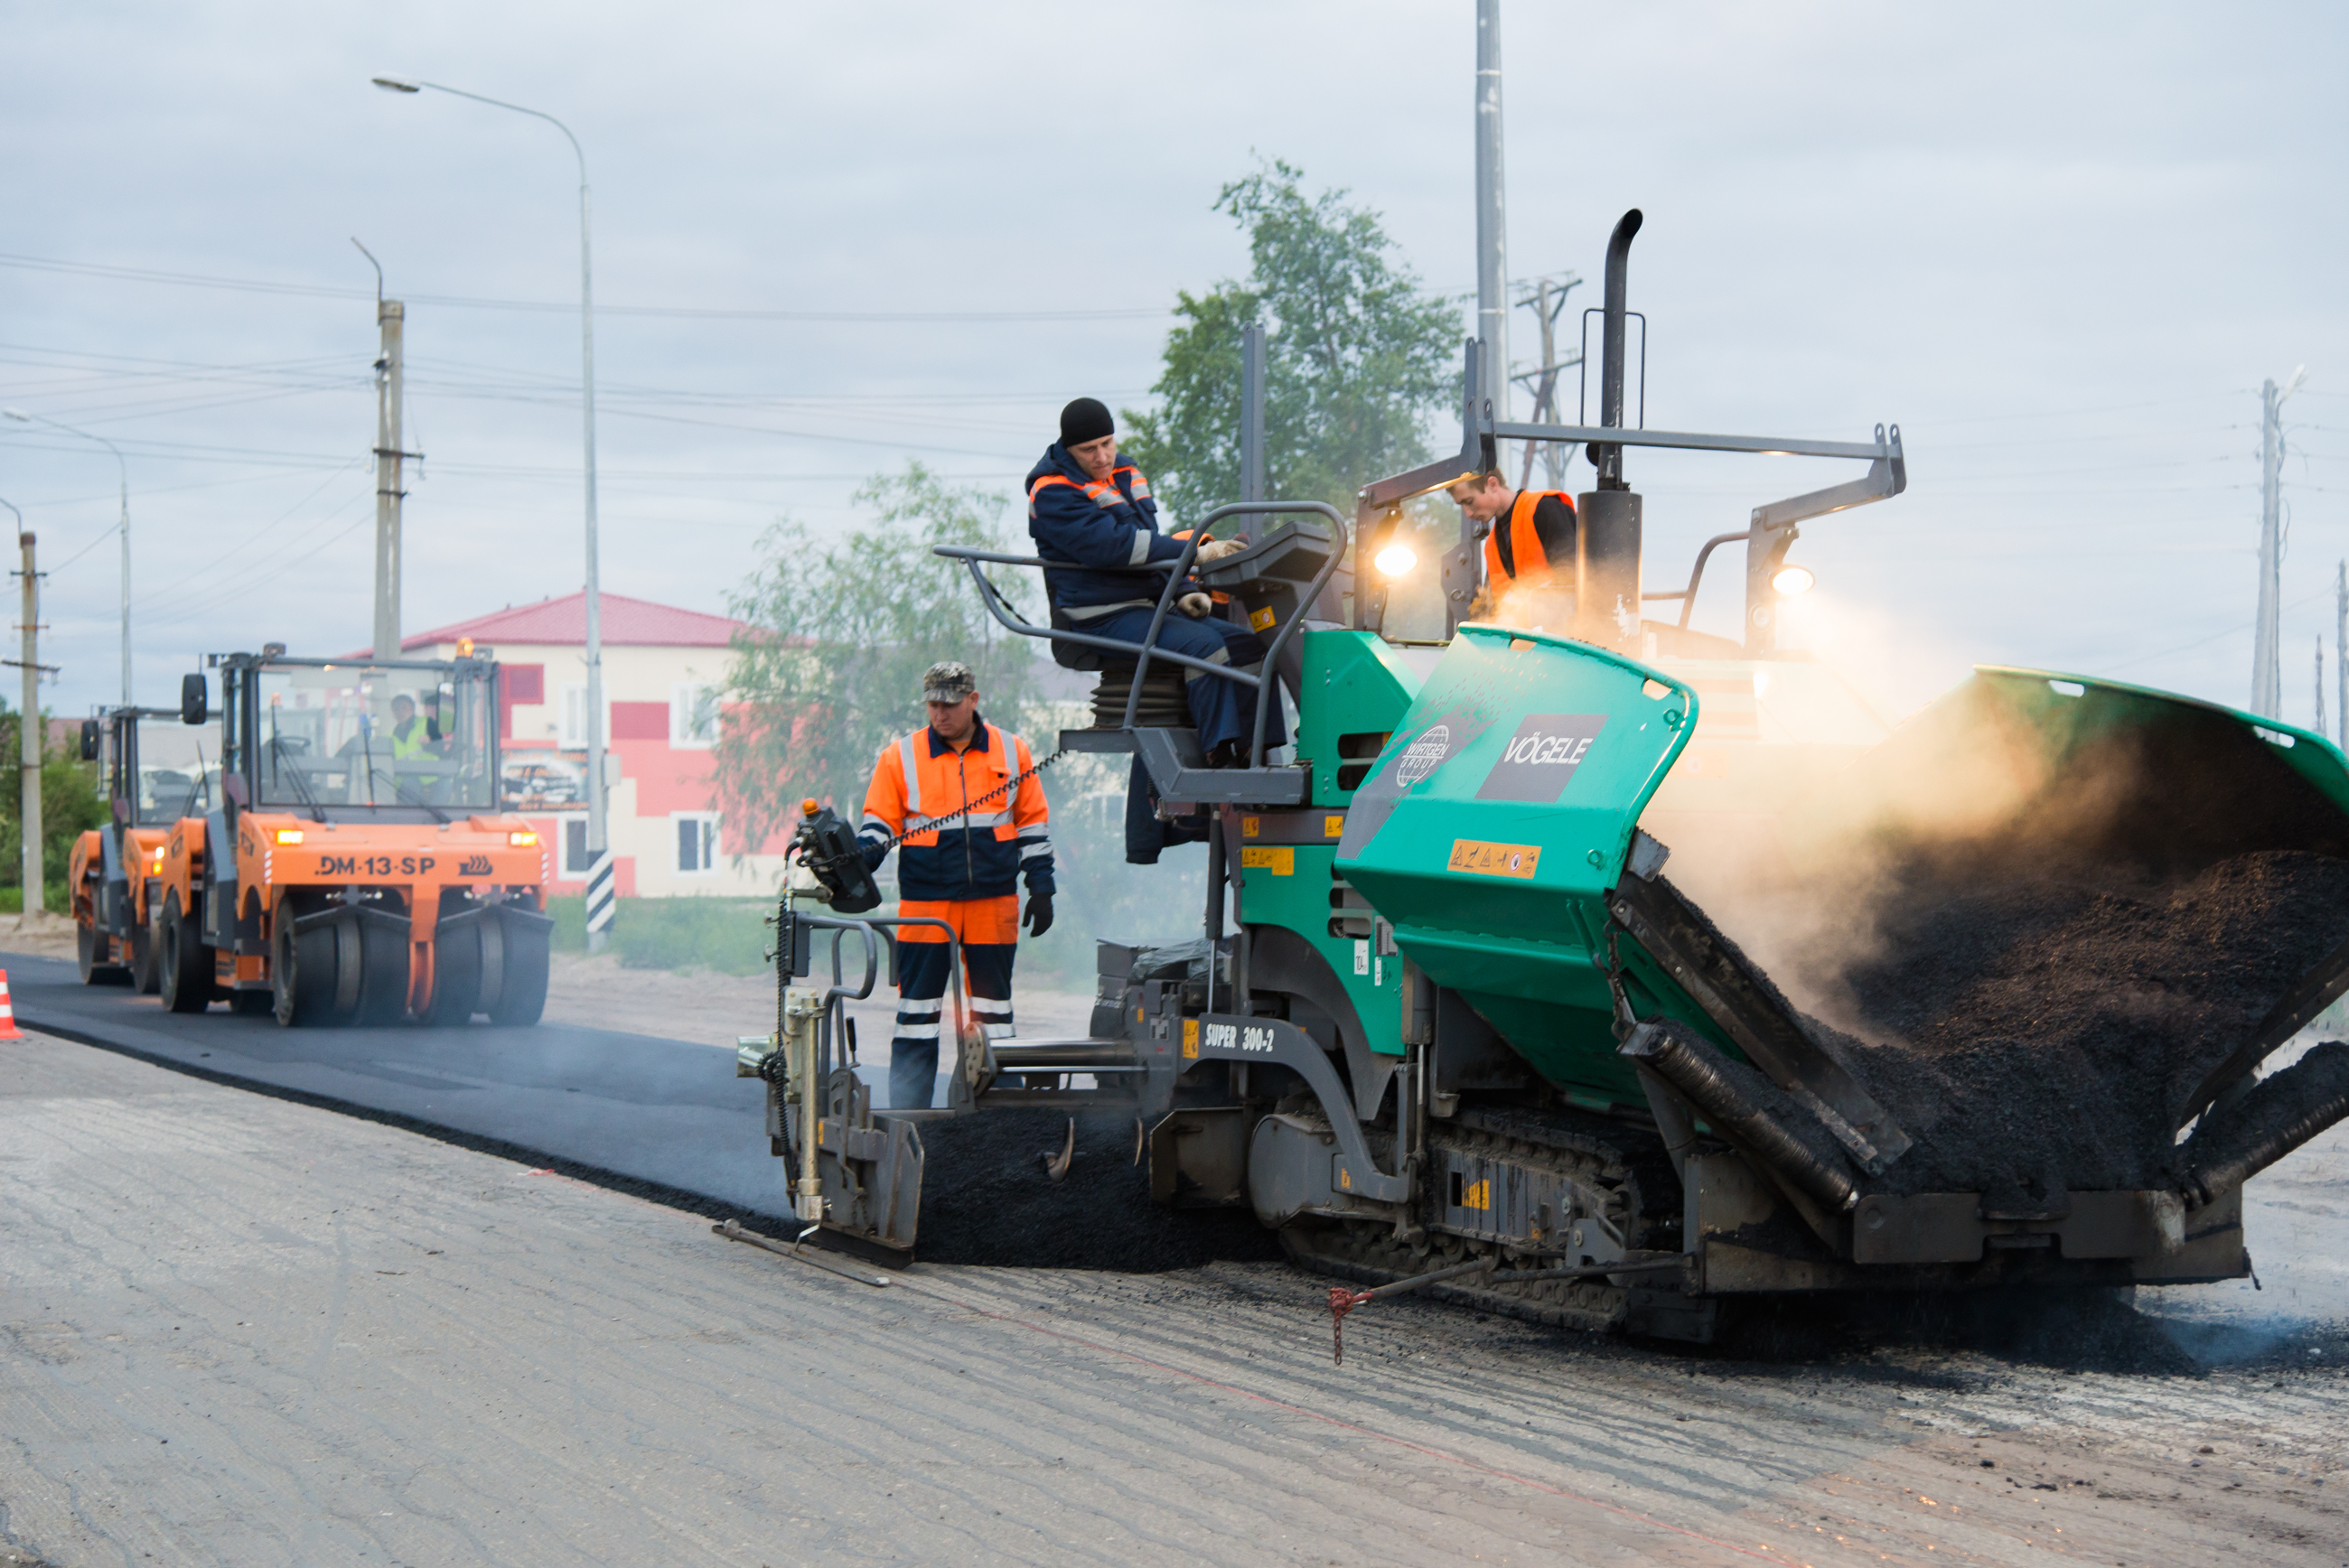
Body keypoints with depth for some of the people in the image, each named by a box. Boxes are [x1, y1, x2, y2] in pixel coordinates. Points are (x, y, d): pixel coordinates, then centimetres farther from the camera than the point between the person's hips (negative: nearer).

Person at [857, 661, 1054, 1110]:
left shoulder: (1011, 752, 7)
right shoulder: (900, 757, 3)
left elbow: (1033, 823, 12)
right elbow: (881, 821, 5)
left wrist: (1041, 888, 8)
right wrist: (862, 857, -15)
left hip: (993, 905, 1)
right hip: (924, 904, -1)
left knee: (993, 1012, 7)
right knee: (917, 1013, 0)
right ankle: (906, 1115, 4)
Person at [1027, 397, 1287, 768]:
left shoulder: (1126, 476, 19)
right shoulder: (1053, 493, -10)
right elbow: (1112, 546, -23)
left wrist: (1181, 594, 8)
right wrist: (1196, 553, -26)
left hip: (1152, 604, 9)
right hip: (1102, 617, -9)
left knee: (1246, 643, -8)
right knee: (1203, 644, -30)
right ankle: (1220, 756, -34)